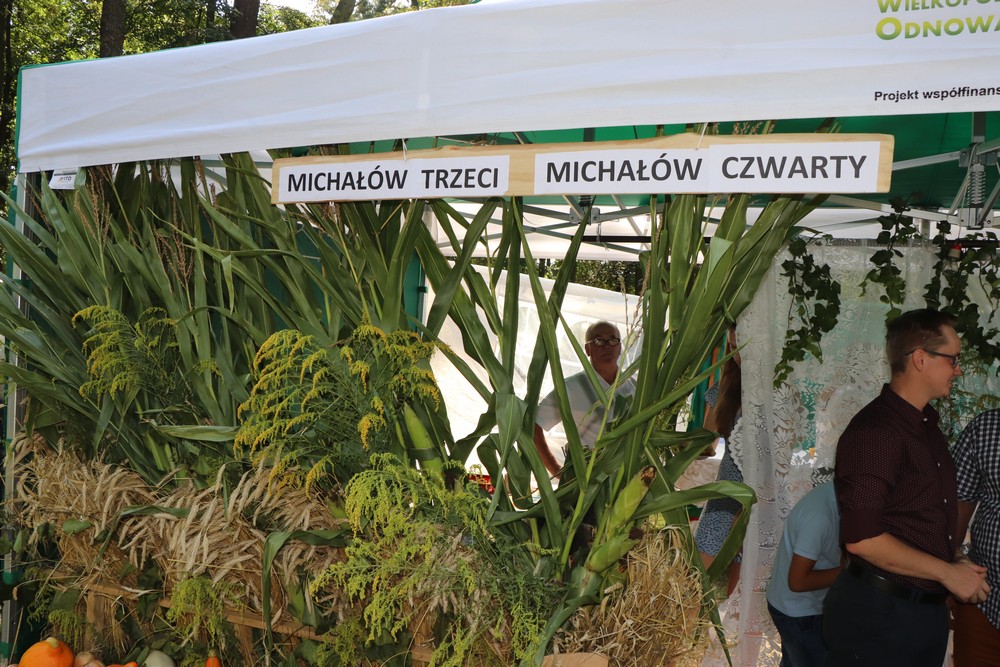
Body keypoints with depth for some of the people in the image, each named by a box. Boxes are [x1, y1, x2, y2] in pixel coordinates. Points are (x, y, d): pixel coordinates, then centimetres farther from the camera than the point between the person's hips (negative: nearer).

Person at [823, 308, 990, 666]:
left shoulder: (926, 423, 12)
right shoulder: (874, 430, -19)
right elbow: (861, 538, -24)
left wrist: (954, 565, 2)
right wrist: (947, 573, -15)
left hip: (929, 606, 9)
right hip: (878, 611, -9)